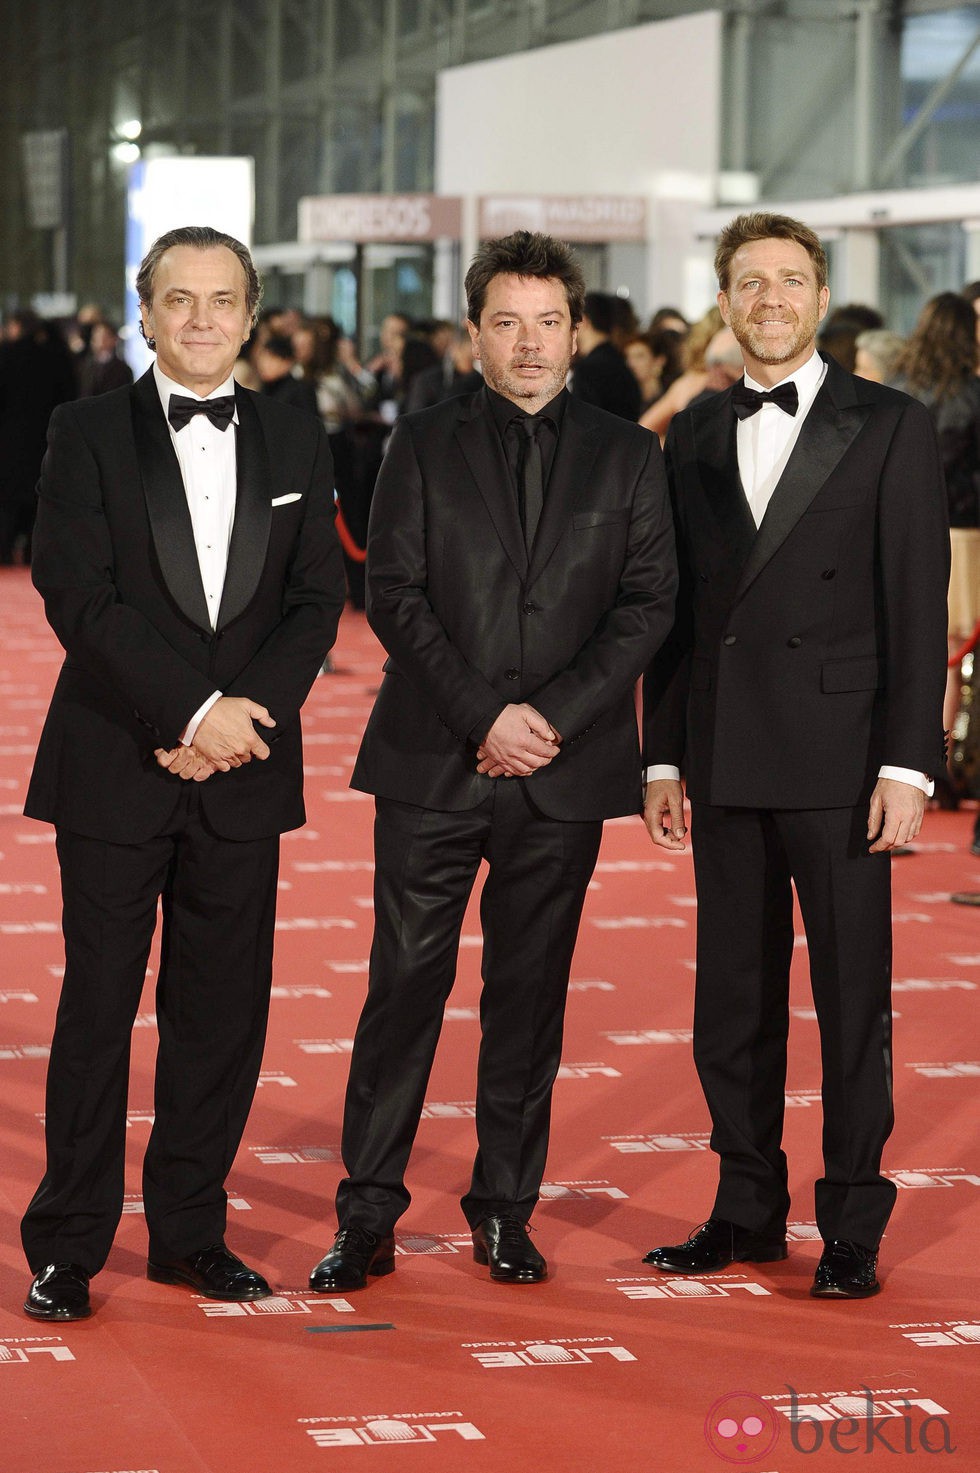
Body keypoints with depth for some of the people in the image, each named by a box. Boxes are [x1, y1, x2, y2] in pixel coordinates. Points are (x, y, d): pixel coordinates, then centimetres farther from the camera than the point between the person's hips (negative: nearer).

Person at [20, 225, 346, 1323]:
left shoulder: (296, 446, 11)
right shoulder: (88, 436, 0)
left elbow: (316, 602, 6)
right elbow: (80, 598, -9)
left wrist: (241, 716, -10)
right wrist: (194, 711, -15)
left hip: (242, 772, 3)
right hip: (115, 769, -3)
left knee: (223, 1010, 6)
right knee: (98, 1007, 1)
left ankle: (189, 1230, 18)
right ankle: (68, 1246, 10)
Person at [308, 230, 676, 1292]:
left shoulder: (626, 456, 9)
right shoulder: (422, 446, 6)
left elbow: (647, 604, 2)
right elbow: (393, 596, -1)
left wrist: (552, 715, -9)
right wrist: (484, 717, -11)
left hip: (565, 769, 1)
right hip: (431, 764, -1)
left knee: (530, 995, 6)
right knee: (404, 987, -1)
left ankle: (505, 1213, 16)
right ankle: (367, 1218, 5)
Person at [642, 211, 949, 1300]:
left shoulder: (890, 428, -1)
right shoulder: (695, 437, 12)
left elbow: (917, 607, -5)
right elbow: (675, 607, 14)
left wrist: (908, 764, -11)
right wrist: (663, 756, 9)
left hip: (840, 758, -4)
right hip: (725, 759, 4)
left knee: (852, 996, 1)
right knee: (733, 995, 9)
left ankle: (852, 1228, 9)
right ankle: (747, 1210, 20)